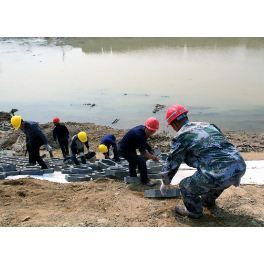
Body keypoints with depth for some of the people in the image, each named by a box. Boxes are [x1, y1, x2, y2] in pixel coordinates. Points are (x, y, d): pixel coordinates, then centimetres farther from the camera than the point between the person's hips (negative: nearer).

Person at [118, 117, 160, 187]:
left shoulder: (142, 128, -7)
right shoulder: (139, 135, -35)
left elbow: (143, 142, 14)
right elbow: (143, 152, -28)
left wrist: (150, 148, 6)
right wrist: (152, 157, -17)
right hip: (124, 150, -11)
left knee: (133, 161, 29)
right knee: (141, 161, -15)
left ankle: (133, 178, 50)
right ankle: (145, 181, -1)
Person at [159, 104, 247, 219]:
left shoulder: (181, 137, 2)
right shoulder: (208, 125, 21)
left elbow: (171, 164, 10)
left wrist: (165, 184, 30)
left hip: (218, 175, -7)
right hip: (240, 166, 8)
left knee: (185, 186, 15)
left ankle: (194, 211, 38)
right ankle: (208, 201, 60)